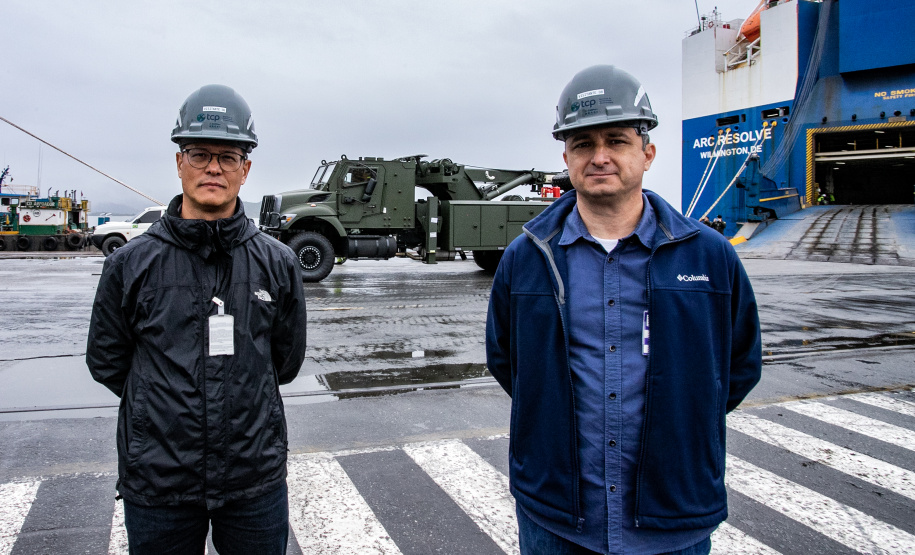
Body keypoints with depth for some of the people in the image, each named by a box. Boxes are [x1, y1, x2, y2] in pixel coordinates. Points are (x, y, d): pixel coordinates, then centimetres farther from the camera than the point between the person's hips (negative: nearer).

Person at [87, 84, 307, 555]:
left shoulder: (277, 263, -3)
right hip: (156, 481, 0)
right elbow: (106, 363, 6)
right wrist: (167, 406, 9)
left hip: (256, 481, 1)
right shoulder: (131, 264, -5)